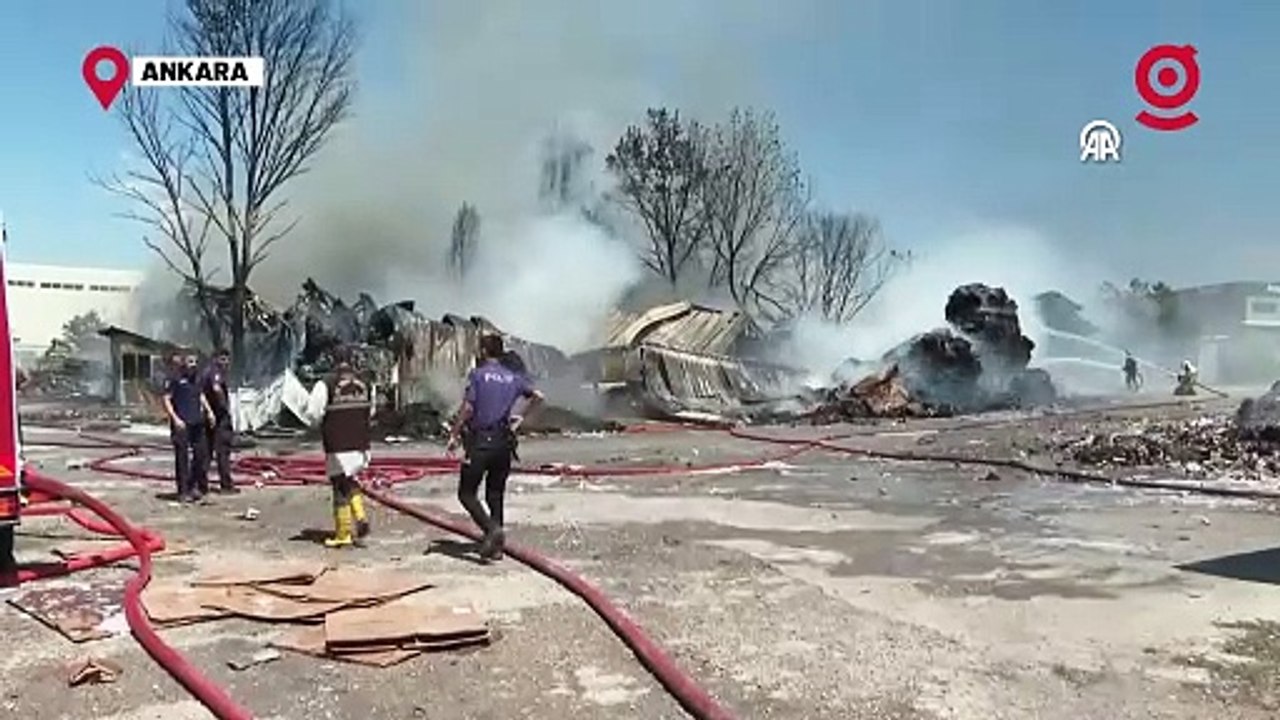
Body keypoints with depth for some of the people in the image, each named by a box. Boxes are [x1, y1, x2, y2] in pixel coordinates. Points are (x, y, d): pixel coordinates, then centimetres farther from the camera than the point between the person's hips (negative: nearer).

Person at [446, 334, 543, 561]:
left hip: (480, 440, -5)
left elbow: (467, 407, -11)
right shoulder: (513, 377, 10)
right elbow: (537, 395, 8)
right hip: (504, 442, 5)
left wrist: (454, 435, -6)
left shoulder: (478, 374, -5)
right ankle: (495, 546, 12)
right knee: (496, 495, 13)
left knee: (467, 493, 1)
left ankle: (492, 528, -19)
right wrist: (520, 415, 21)